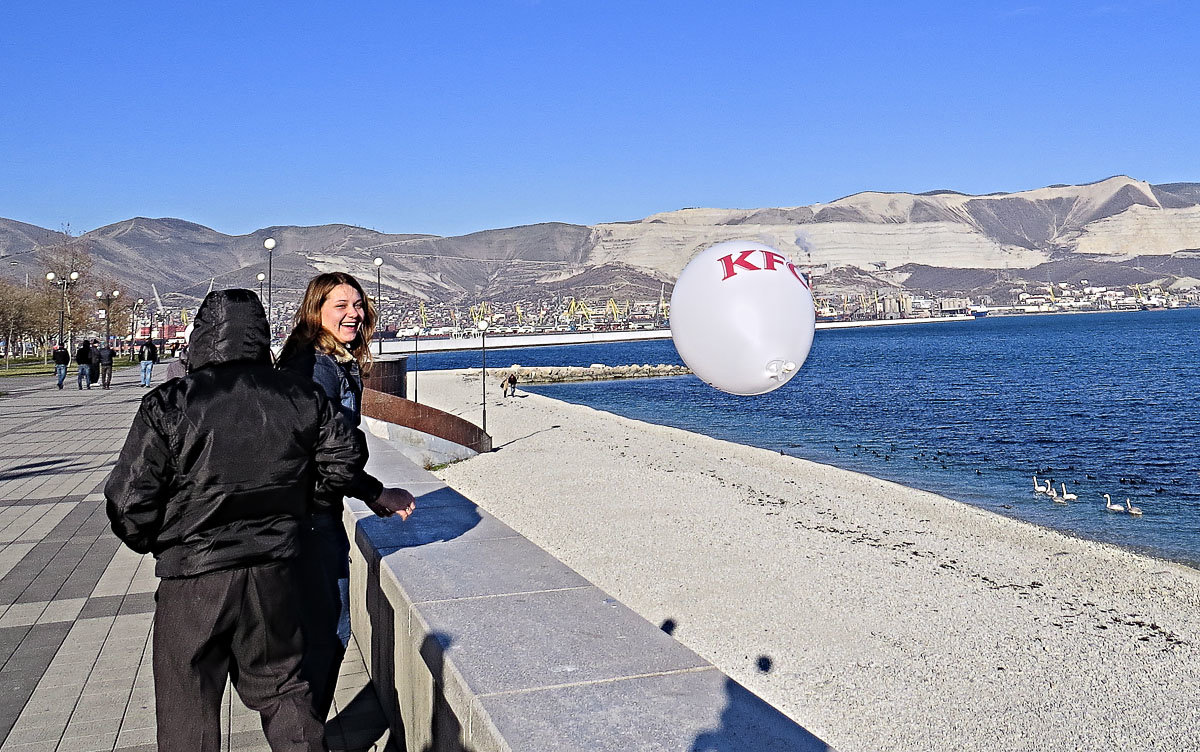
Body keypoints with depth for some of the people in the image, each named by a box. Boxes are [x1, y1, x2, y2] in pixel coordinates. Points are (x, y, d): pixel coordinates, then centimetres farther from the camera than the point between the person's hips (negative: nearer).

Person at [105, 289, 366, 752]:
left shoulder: (168, 406, -15)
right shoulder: (299, 397, -4)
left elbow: (128, 502, -12)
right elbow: (346, 455, 8)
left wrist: (156, 542, 8)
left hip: (193, 581, -3)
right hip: (276, 575, 3)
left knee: (187, 714, 14)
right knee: (283, 691, 21)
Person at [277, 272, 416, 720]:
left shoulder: (344, 366, 11)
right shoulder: (314, 367, -18)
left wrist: (371, 495, 9)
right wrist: (376, 493, -17)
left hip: (326, 513, 10)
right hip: (304, 515, -10)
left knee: (335, 631, 17)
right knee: (319, 635, -1)